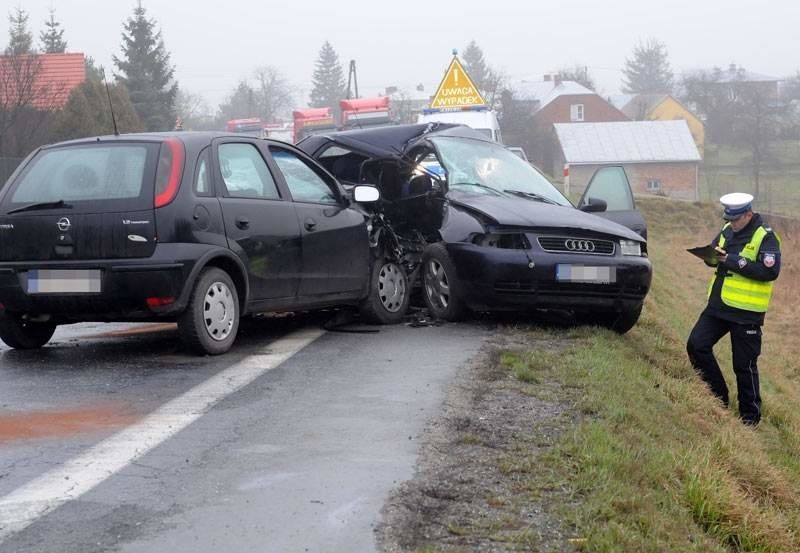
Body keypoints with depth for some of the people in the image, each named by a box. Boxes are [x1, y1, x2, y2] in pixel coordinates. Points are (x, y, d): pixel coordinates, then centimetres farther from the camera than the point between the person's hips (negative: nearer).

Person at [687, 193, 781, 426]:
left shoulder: (765, 238, -13)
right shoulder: (727, 231, 9)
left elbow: (770, 271, -23)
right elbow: (712, 255, 20)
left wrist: (732, 260, -23)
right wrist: (712, 256, -6)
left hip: (746, 313, -7)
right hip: (718, 305, 7)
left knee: (744, 364, 0)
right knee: (696, 345, 3)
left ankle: (750, 415, 15)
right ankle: (718, 396, 18)